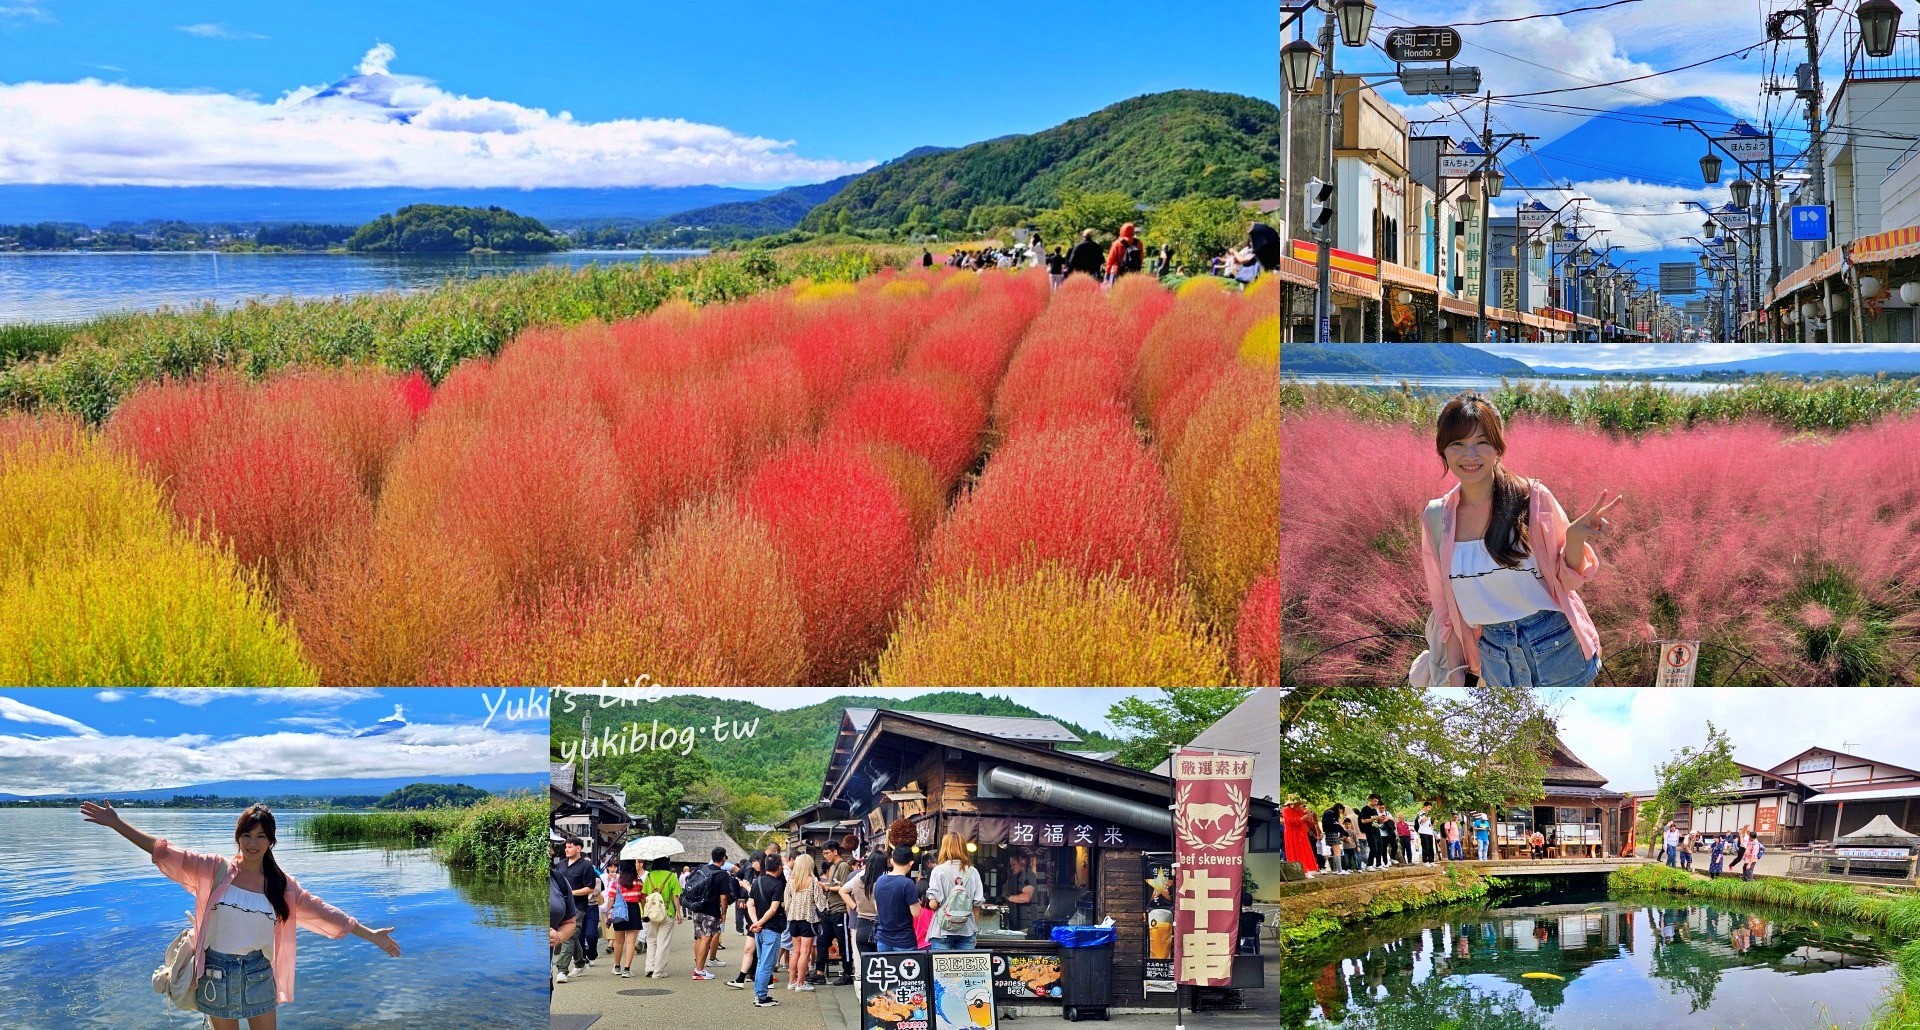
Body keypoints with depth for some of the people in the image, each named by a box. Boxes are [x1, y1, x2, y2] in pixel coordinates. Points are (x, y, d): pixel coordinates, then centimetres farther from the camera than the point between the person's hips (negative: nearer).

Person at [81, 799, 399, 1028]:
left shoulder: (281, 884, -2)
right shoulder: (216, 870, -7)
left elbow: (321, 911, -1)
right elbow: (166, 852, -10)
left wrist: (371, 935, -3)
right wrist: (116, 824, -17)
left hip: (258, 973, 1)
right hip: (217, 972, -1)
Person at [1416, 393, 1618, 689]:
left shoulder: (1533, 498, -11)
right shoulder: (1436, 518, -3)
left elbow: (1567, 580, -5)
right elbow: (1446, 608, 7)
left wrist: (1575, 538, -24)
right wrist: (1456, 675, 2)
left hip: (1556, 647, -3)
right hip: (1495, 655, 3)